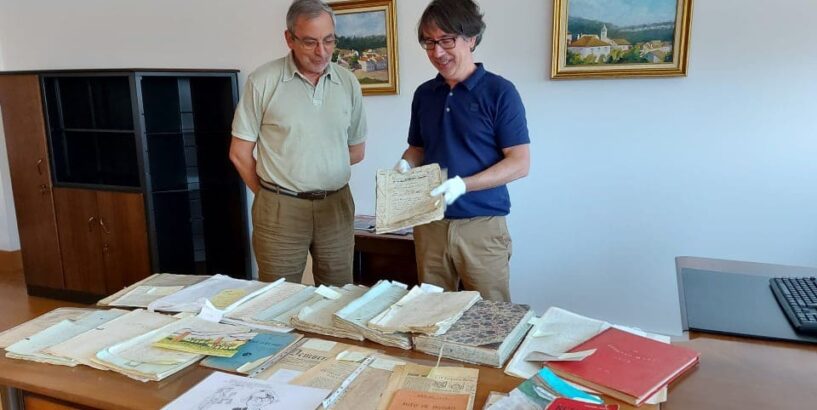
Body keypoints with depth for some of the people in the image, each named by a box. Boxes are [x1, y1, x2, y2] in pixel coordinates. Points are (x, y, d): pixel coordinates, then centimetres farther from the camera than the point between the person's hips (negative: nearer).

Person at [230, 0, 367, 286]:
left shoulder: (348, 83, 5)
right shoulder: (262, 82, -6)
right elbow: (239, 153, -1)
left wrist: (323, 171, 6)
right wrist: (273, 197, 5)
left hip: (337, 206, 3)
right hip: (280, 209, -3)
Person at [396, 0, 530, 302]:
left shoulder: (499, 91, -7)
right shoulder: (424, 94, 9)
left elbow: (520, 163, -11)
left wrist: (462, 185, -22)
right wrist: (406, 165, -2)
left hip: (482, 225, -4)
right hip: (429, 223, 5)